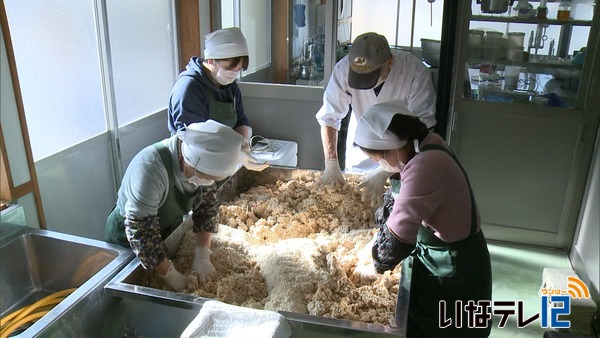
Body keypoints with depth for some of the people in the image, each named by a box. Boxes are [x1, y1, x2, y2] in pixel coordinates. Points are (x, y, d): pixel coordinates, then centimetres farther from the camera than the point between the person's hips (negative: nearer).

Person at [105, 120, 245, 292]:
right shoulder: (150, 167, -40)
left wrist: (203, 255, -17)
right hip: (127, 241, -6)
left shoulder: (200, 160, -20)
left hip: (170, 229, 6)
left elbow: (207, 205, -9)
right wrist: (172, 276, -30)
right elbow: (140, 233, -37)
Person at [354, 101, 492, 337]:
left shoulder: (424, 168, -34)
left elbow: (397, 238, -28)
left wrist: (374, 266, -11)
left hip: (453, 271, -8)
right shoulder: (425, 143, -5)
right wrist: (378, 238, 2)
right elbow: (398, 200, 7)